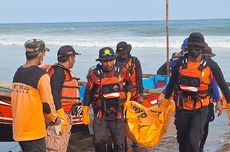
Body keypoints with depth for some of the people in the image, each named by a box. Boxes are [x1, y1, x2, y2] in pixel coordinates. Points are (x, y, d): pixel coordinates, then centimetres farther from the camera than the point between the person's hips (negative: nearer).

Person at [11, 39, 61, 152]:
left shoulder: (18, 72, 6)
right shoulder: (41, 75, -16)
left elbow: (19, 100, 12)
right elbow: (47, 104, -15)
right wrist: (54, 119, 2)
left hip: (18, 129, 7)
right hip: (34, 132, -7)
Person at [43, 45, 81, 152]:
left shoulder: (64, 71, 19)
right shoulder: (59, 71, -14)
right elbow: (54, 94, -23)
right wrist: (61, 117, -24)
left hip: (64, 115, 11)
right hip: (59, 115, -11)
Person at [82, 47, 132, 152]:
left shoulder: (121, 71, -2)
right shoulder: (94, 74, -8)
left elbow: (129, 84, 19)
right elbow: (88, 94, 0)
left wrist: (128, 100, 7)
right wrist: (85, 114, 1)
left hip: (118, 113, 2)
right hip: (101, 114, -2)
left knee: (119, 143, 10)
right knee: (99, 142, -9)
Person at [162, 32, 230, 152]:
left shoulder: (210, 65, -7)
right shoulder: (181, 63, 0)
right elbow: (171, 84, 11)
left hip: (200, 109, -3)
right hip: (182, 107, 3)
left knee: (193, 140, -15)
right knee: (182, 140, 15)